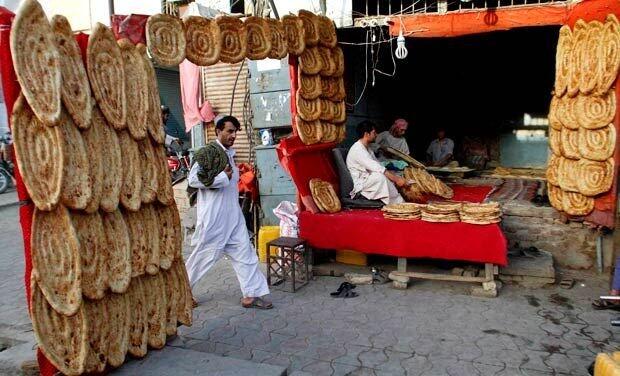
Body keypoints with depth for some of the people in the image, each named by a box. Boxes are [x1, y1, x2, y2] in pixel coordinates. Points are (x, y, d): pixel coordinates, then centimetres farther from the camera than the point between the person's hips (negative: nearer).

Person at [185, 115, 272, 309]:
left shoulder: (229, 154, 14)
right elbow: (193, 179, -22)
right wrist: (223, 177, -20)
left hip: (233, 215, 8)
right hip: (213, 217, -8)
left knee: (245, 253, 4)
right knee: (203, 255, 5)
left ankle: (251, 294, 11)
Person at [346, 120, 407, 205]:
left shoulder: (367, 148, 14)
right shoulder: (357, 149, -18)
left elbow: (378, 166, 10)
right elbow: (377, 169, -26)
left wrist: (396, 177, -3)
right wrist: (396, 179, -24)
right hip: (359, 184, -10)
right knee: (382, 177, -31)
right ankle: (398, 204, -22)